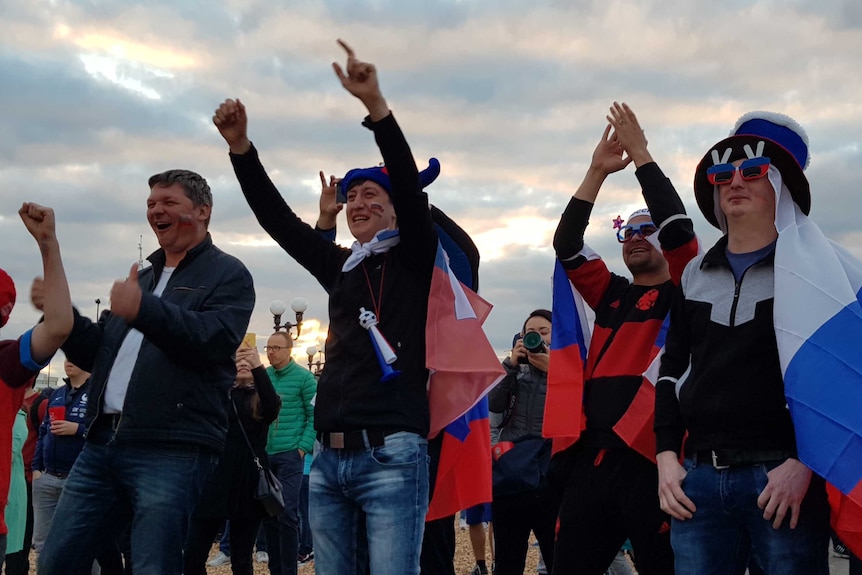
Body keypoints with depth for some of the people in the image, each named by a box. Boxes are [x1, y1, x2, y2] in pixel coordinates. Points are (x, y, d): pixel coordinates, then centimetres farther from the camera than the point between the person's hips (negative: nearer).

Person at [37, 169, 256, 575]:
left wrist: (144, 310, -28)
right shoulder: (143, 277, 25)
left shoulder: (227, 275, 3)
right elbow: (96, 354, 24)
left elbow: (215, 340, -17)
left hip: (172, 450, -7)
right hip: (103, 442, 8)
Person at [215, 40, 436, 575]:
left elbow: (410, 187, -11)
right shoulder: (340, 266, 19)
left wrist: (375, 103, -20)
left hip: (390, 455, -6)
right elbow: (279, 219, 16)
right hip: (330, 459, 6)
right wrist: (241, 147, 6)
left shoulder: (413, 260, 4)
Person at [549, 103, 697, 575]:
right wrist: (598, 170, 7)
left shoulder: (680, 294, 6)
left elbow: (678, 227, -9)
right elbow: (566, 245, 12)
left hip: (650, 458, -5)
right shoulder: (611, 296, 19)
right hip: (591, 457, 6)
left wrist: (641, 155, -2)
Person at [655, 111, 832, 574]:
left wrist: (803, 464, -12)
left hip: (783, 474, -4)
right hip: (699, 476, 4)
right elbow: (672, 370, 17)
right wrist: (667, 458, 7)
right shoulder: (695, 274, 16)